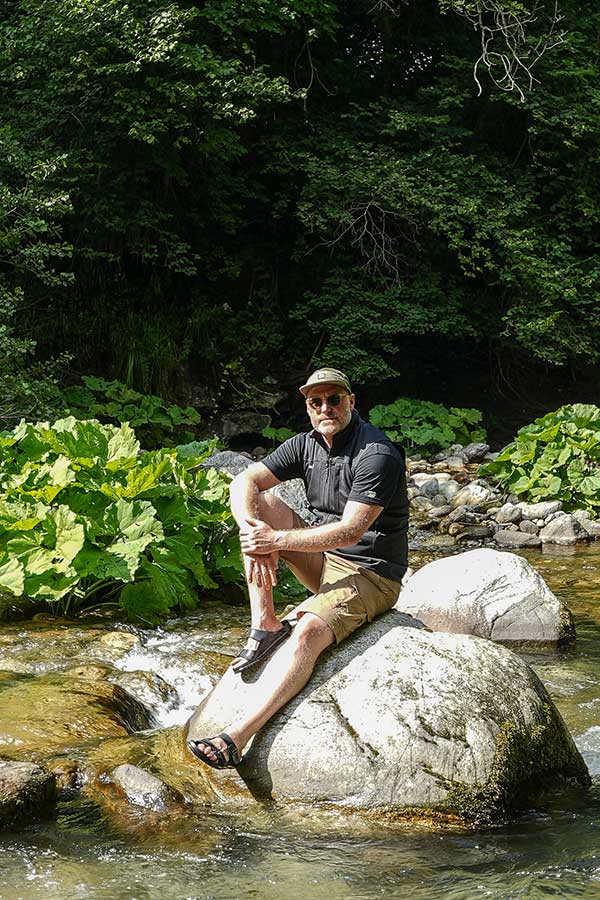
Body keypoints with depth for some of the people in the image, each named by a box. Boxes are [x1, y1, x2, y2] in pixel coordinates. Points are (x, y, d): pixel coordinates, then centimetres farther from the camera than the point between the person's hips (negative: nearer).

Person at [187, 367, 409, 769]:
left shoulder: (377, 455, -19)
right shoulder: (307, 445, 4)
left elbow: (350, 531, -25)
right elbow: (244, 481, -3)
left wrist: (277, 540, -25)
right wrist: (254, 539, -22)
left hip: (370, 575, -8)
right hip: (325, 560, 8)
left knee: (308, 631, -33)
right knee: (260, 503, -8)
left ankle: (238, 737, -42)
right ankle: (265, 626, -13)